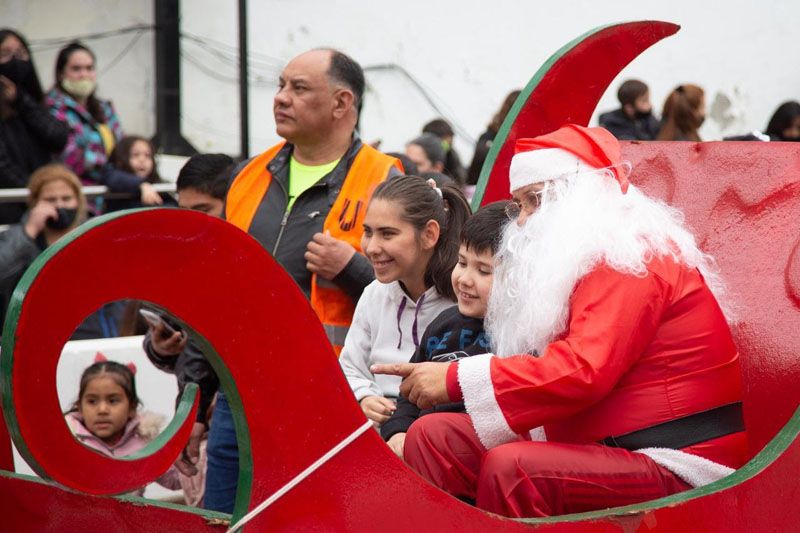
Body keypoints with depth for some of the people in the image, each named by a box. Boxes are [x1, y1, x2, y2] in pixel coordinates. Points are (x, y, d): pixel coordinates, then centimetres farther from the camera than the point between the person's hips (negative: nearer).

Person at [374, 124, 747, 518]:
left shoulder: (631, 257, -11)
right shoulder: (581, 260, 19)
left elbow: (583, 371, -24)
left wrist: (456, 379, -20)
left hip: (678, 467, -10)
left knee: (511, 469, -33)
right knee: (433, 437, 0)